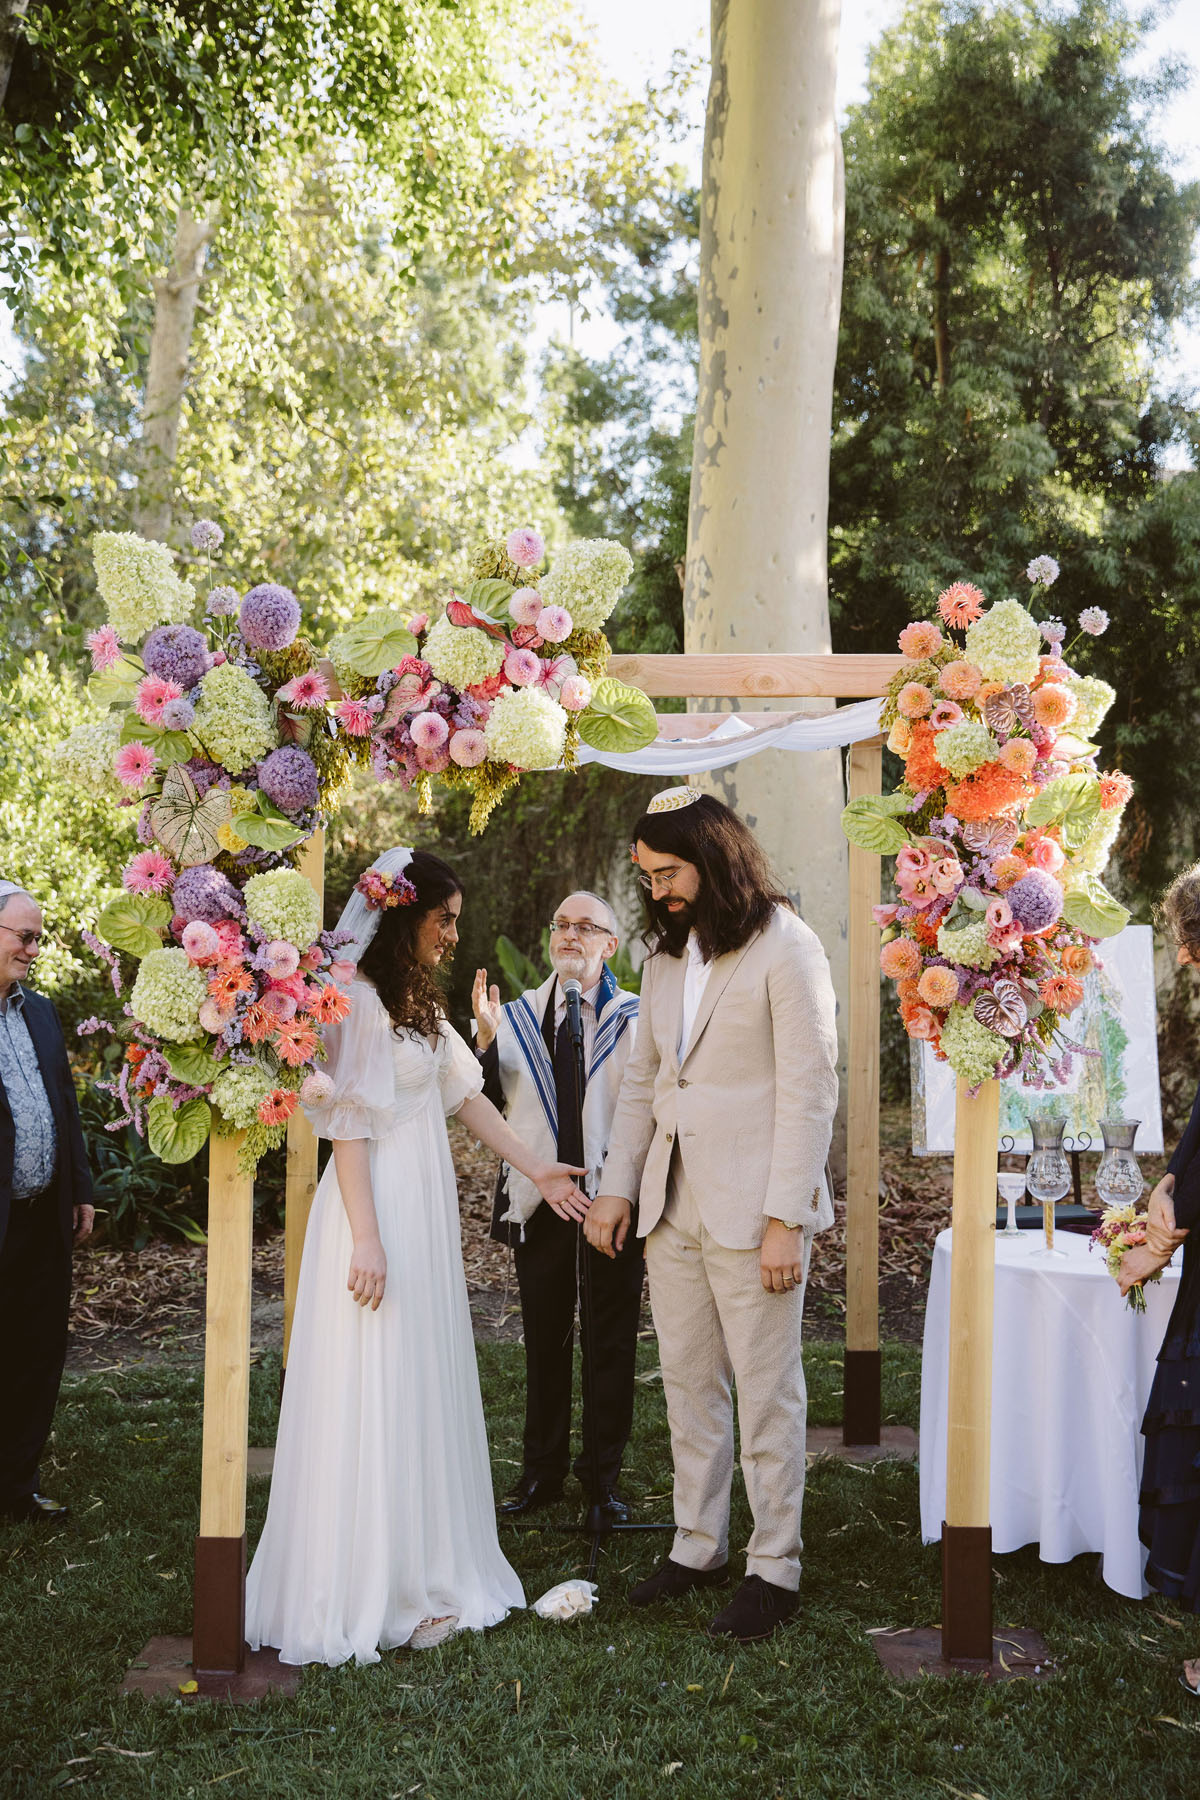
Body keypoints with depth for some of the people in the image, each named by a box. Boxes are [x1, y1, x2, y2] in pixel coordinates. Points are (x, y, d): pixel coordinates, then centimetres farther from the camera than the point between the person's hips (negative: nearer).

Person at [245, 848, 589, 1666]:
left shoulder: (419, 1002, 14)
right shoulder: (358, 1000, -14)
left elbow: (466, 1093, 18)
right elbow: (349, 1129, -18)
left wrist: (536, 1167, 20)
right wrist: (365, 1239, -21)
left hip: (427, 1212, 9)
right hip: (380, 1211, -9)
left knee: (423, 1394, 13)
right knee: (373, 1399, -3)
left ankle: (421, 1577, 23)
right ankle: (361, 1594, 6)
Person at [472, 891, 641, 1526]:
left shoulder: (636, 1019, -2)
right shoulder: (519, 1016, 8)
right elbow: (487, 1103, 4)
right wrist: (485, 1039, -9)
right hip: (539, 1196, 3)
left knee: (610, 1341, 5)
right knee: (543, 1337, 12)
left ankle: (603, 1475, 17)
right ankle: (542, 1469, 25)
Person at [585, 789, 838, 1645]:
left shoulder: (786, 948, -10)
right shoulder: (666, 954, 13)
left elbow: (810, 1091, -13)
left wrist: (786, 1219, -17)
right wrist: (618, 1187, 10)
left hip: (751, 1210, -7)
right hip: (671, 1204, 7)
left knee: (766, 1391, 2)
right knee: (689, 1383, 13)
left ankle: (776, 1569, 12)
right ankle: (699, 1546, 26)